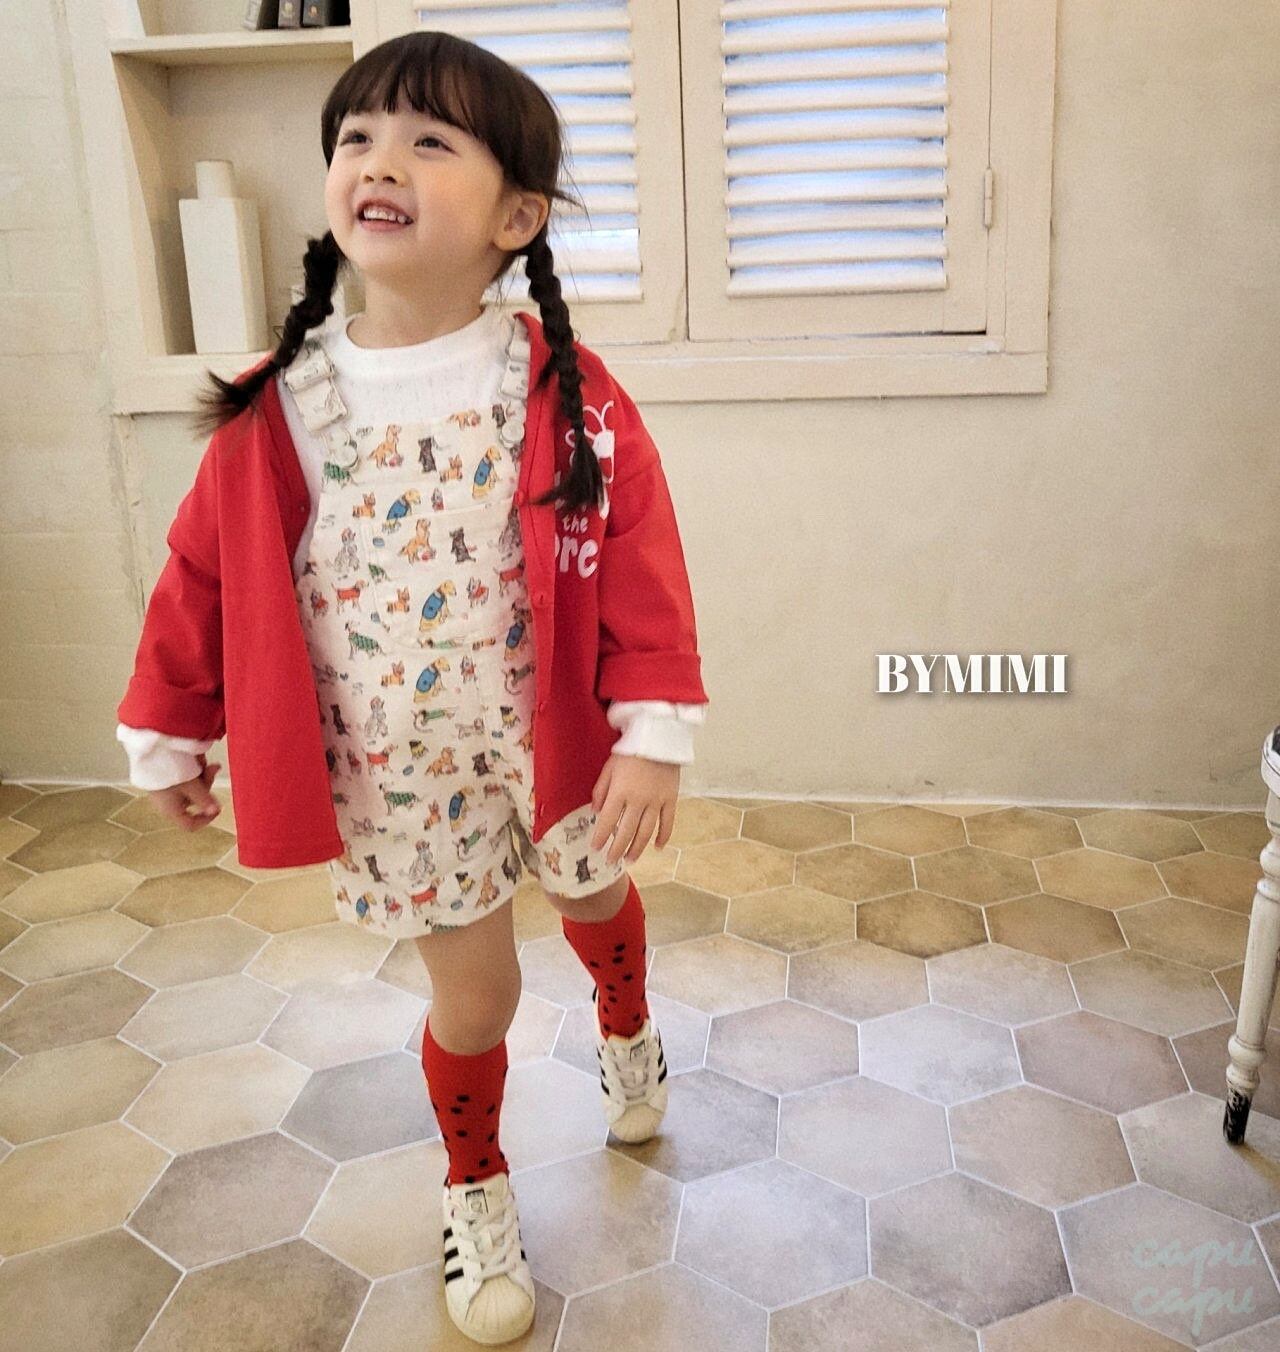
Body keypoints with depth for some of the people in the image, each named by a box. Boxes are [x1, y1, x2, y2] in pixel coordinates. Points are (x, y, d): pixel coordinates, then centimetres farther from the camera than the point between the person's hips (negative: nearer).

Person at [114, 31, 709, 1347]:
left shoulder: (566, 393, -15)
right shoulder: (278, 409, -12)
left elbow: (639, 565, -14)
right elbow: (204, 571, -3)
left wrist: (653, 734, -19)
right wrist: (168, 733, 5)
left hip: (552, 737, 1)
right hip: (396, 768, 0)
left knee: (596, 898, 27)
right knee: (473, 995, 12)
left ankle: (626, 1030, 64)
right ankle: (476, 1187, 44)